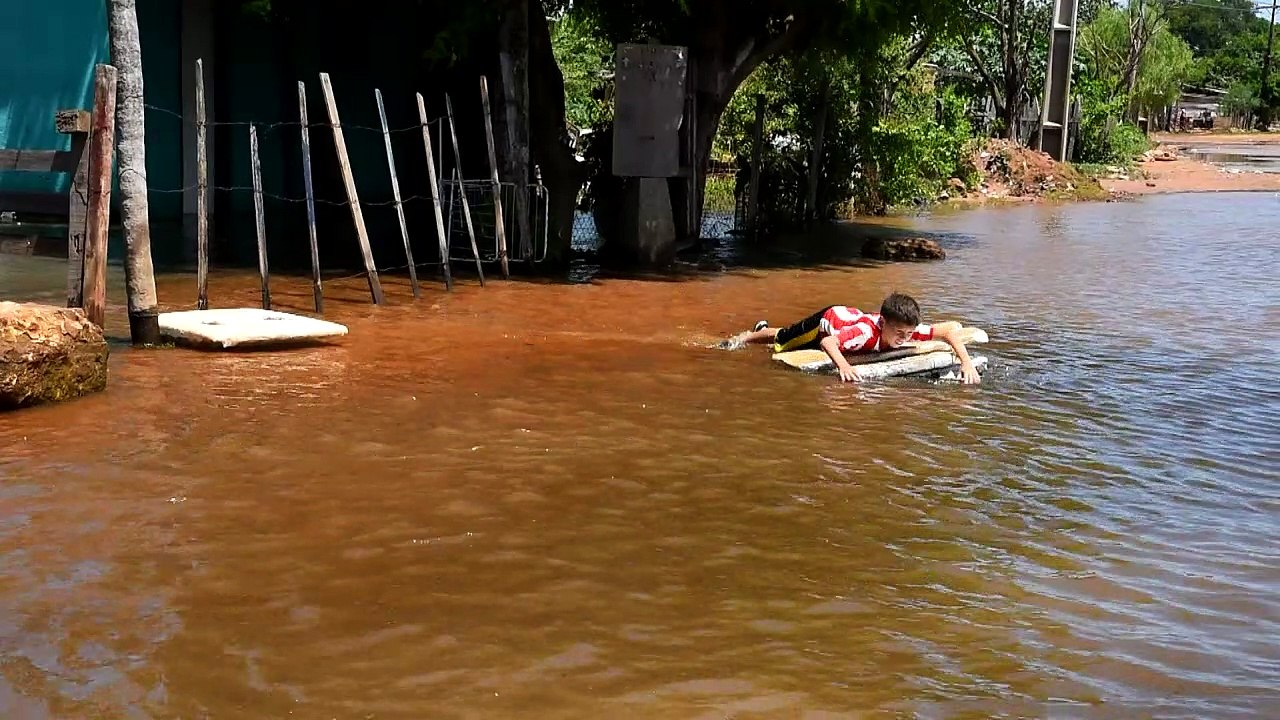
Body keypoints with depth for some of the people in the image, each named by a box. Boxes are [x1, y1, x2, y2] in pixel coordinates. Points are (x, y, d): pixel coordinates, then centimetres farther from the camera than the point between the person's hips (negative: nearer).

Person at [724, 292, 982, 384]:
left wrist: (966, 362, -46)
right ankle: (748, 337, 49)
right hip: (826, 319, -6)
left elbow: (952, 328, -34)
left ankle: (763, 330, 61)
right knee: (781, 342, 19)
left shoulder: (910, 331, -36)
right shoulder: (866, 333, -50)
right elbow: (827, 342, -52)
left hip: (851, 315, 6)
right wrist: (843, 365, -70)